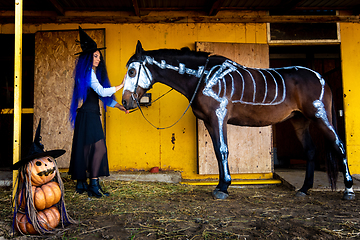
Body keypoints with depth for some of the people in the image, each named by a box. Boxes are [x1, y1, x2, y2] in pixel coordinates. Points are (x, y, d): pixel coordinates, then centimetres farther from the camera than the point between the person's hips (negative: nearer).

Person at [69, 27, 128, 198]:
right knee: (97, 147, -12)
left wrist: (118, 106, 12)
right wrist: (121, 86, -14)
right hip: (88, 115, -10)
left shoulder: (94, 73, 20)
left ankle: (81, 184, 16)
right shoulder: (88, 73, -9)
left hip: (92, 115, 10)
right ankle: (93, 185, -9)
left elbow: (103, 96, 21)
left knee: (84, 149, 10)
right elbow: (102, 92, -18)